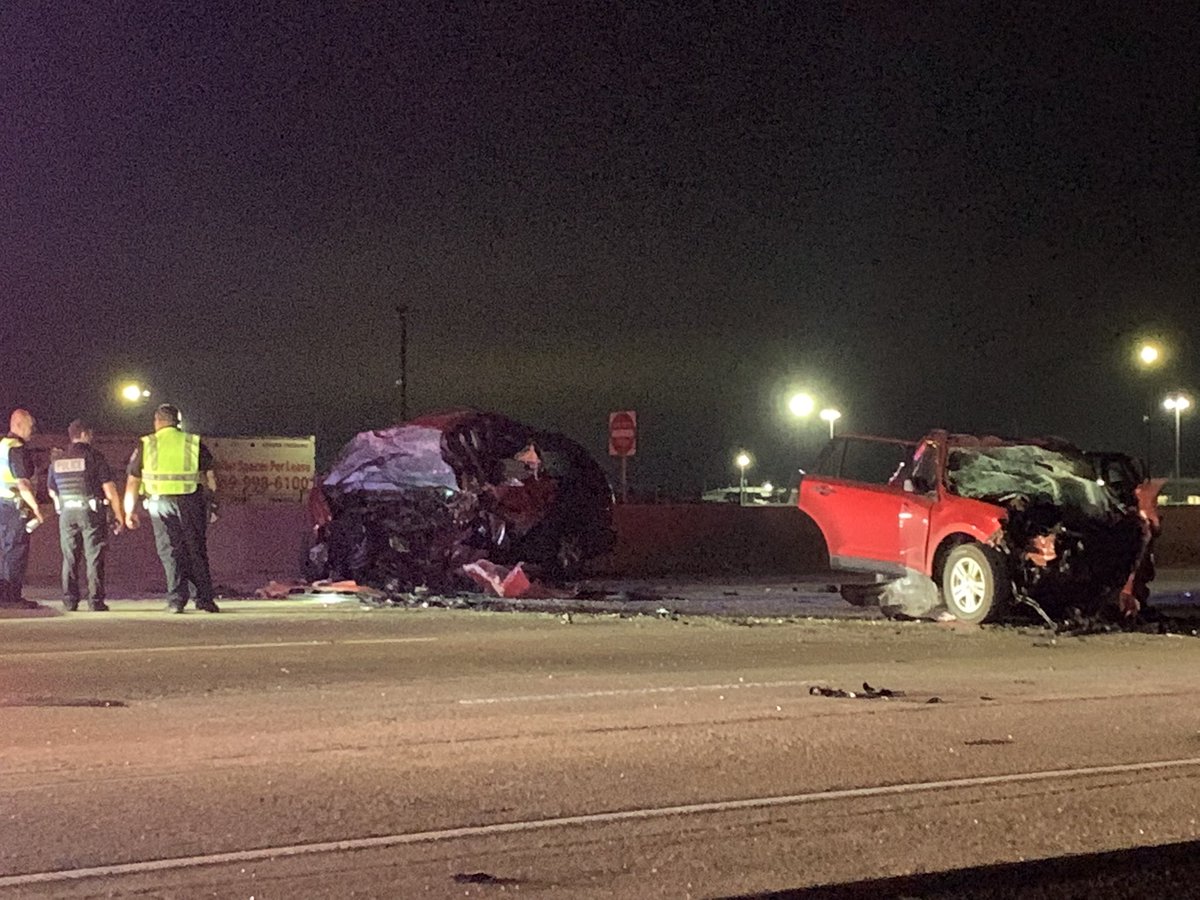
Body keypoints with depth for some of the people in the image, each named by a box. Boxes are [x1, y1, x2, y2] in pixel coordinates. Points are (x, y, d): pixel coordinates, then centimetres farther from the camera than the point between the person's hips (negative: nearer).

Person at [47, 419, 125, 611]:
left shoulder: (57, 461, 9)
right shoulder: (95, 458, -6)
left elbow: (52, 492, 19)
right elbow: (110, 490, -9)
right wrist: (119, 516, -4)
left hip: (67, 514, 4)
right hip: (92, 512, -4)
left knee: (69, 559, 10)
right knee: (94, 558, -1)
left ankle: (70, 601, 8)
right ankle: (95, 601, -3)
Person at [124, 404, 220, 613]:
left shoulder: (146, 445, 5)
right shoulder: (194, 443, 6)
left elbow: (132, 481, 6)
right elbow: (209, 477, 5)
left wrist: (130, 511, 12)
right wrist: (212, 504, 13)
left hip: (160, 503, -1)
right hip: (190, 503, 1)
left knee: (169, 552, 4)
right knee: (196, 551, 8)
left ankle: (177, 598, -5)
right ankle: (204, 598, 7)